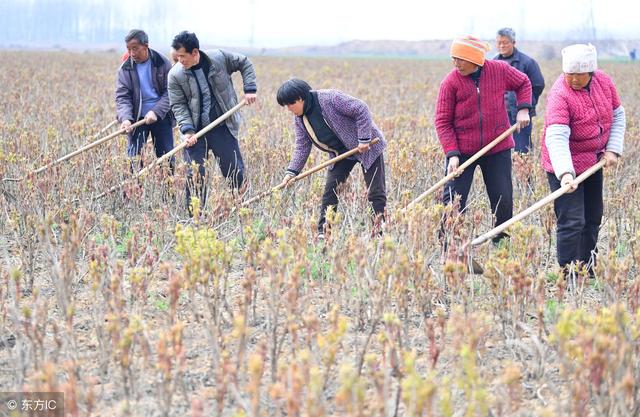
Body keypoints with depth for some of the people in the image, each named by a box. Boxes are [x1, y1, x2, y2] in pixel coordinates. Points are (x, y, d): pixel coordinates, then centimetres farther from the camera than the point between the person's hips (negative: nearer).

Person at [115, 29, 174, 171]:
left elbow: (170, 92, -7)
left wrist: (155, 111, -20)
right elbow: (122, 96, -8)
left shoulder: (162, 64, -4)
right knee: (134, 157, -5)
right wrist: (125, 118, -25)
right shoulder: (125, 68, -2)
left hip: (161, 117, 0)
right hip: (137, 118, 0)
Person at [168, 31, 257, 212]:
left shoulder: (219, 58, -7)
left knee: (235, 170, 7)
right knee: (195, 175, -3)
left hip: (223, 127, 1)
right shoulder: (175, 75, -8)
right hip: (195, 131, -1)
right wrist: (187, 130, -19)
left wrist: (250, 89, 1)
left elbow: (244, 63, 9)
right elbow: (178, 105, -7)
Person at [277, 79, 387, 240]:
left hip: (367, 146, -7)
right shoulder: (299, 119, -3)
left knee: (376, 192, -5)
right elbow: (302, 146, 2)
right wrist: (292, 171, -9)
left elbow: (361, 110, -25)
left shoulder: (330, 98, -27)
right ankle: (323, 232, 1)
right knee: (330, 190, -3)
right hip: (340, 154, 7)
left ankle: (380, 229, 4)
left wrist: (364, 139, -26)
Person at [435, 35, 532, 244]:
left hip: (498, 149, 2)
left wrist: (523, 108, 3)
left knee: (503, 202, 6)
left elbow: (523, 83, 17)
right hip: (462, 150, -2)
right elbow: (443, 122, -8)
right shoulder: (450, 82, -10)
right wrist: (452, 154, -17)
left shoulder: (500, 70, -5)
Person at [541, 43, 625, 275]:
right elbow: (556, 137, -36)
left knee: (593, 219, 17)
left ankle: (589, 270, 32)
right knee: (572, 222, -12)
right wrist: (565, 174, -48)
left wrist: (613, 149, -3)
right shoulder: (560, 95, -25)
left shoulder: (603, 82, -5)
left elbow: (618, 116, 8)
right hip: (565, 168, -7)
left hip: (594, 163, 7)